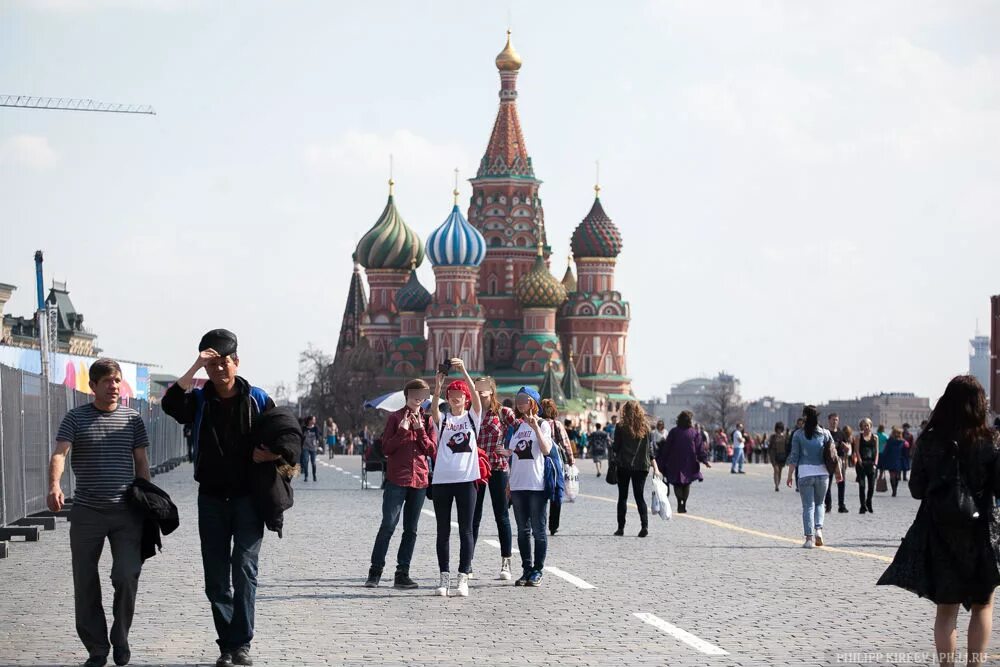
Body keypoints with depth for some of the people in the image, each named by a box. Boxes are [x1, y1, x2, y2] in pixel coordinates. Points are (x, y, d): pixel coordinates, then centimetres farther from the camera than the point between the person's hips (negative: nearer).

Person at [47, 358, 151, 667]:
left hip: (126, 513, 0)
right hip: (86, 512, 0)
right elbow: (59, 454, -12)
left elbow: (141, 463, 12)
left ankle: (121, 638, 11)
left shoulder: (133, 419, 8)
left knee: (127, 577, -12)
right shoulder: (76, 418, 2)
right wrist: (54, 486, -31)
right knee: (85, 585, 3)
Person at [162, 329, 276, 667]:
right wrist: (195, 367, -20)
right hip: (211, 499, 3)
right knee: (216, 578, 4)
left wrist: (268, 455, -14)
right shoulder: (199, 401, 4)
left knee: (244, 570, -10)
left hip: (247, 498, -2)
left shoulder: (258, 400, 1)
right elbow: (170, 403, -18)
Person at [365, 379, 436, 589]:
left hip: (419, 479, 3)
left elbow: (432, 450, 3)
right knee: (388, 525, -10)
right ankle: (375, 571, -5)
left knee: (411, 529, 5)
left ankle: (402, 574, 9)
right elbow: (386, 449, -1)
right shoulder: (395, 418, 3)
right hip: (396, 479, -3)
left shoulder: (428, 420, 10)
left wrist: (420, 430, -9)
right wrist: (402, 431, -13)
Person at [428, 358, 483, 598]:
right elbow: (434, 409, -14)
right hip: (442, 479, 1)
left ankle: (463, 578, 0)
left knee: (466, 530, -1)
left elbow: (476, 397, -11)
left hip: (466, 479, -1)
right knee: (443, 530, 4)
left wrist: (464, 371, -24)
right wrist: (437, 387, -31)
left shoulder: (473, 417, 7)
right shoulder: (442, 419, 8)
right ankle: (445, 577, 8)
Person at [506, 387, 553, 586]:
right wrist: (508, 484, 16)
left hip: (537, 485, -6)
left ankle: (537, 571, 2)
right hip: (518, 485, 6)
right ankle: (526, 570, 13)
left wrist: (536, 427, -25)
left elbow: (546, 450, -17)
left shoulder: (542, 424, -2)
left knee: (538, 530, -3)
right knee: (522, 530, 8)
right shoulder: (517, 426, 15)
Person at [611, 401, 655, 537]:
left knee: (622, 497, 8)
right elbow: (650, 448, 2)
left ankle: (621, 527, 7)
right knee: (640, 496, 6)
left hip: (624, 466, -2)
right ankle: (644, 526, -11)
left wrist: (614, 455, 17)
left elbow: (615, 448, -4)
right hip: (641, 466, 2)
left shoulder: (621, 427, -6)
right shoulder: (646, 427, 1)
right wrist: (654, 466, 6)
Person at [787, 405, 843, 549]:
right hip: (822, 472, 2)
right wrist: (839, 472, 13)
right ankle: (818, 529, -2)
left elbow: (794, 457, -4)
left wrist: (790, 475, 2)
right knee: (819, 503, 19)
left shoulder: (798, 435, -3)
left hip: (805, 473, -2)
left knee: (808, 506, 3)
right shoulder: (825, 433, 2)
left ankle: (809, 538, -4)